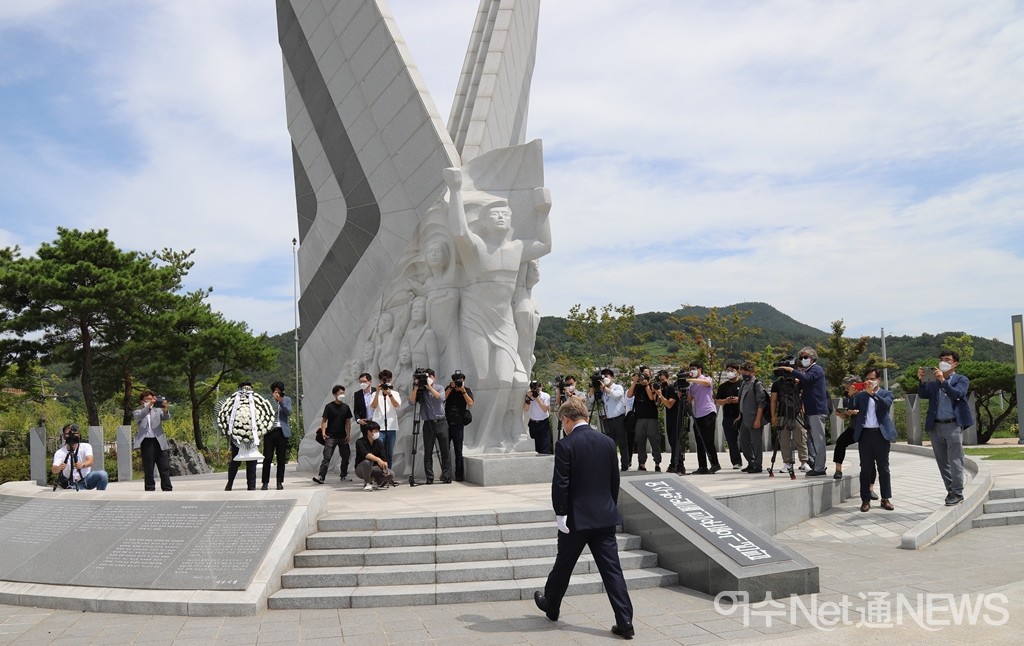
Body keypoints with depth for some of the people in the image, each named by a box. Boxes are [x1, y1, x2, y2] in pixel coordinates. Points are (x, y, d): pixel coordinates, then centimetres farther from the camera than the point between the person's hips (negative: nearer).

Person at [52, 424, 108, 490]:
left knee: (102, 474, -26)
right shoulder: (60, 452, -7)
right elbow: (54, 469, -21)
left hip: (87, 478, 2)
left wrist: (82, 465, -46)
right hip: (73, 484, -2)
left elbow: (90, 461, -22)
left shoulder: (86, 446, -5)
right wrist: (59, 468, -46)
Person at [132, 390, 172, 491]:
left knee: (165, 468, 0)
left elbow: (166, 417, -1)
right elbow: (138, 416, -10)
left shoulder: (157, 410, 17)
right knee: (148, 470, 1)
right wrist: (148, 406, -22)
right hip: (146, 442, -2)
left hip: (159, 442, 2)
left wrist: (165, 409, -24)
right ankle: (150, 490, 6)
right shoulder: (137, 412, 13)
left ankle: (167, 489, 3)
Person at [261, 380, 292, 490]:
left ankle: (280, 482, 11)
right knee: (267, 458, -4)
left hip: (282, 432, 1)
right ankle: (265, 482, 2)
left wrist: (281, 401, -16)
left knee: (281, 459, 3)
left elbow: (289, 412, -5)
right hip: (270, 431, -1)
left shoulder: (287, 399, 9)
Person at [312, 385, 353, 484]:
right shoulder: (329, 406, -5)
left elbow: (348, 422, 10)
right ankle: (321, 476, -13)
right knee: (327, 457, -11)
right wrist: (323, 432, -18)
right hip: (331, 437, -5)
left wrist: (349, 434, 2)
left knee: (346, 456, 12)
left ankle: (344, 476, 25)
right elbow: (324, 420, -6)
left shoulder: (346, 407, 7)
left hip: (343, 437, 5)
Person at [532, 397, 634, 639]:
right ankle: (624, 622, 0)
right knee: (612, 569, 4)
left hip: (576, 518, -4)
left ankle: (551, 606, 36)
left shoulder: (565, 445, -13)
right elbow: (614, 481, 9)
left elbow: (560, 484, -16)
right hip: (605, 517, 4)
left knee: (563, 566, 15)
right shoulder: (608, 442, 3)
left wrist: (560, 513, -7)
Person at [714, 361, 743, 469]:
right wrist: (725, 401, -5)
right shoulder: (723, 386, 15)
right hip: (728, 417, 4)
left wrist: (739, 400, -14)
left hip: (742, 416, -4)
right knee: (732, 441, 3)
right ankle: (736, 462, 9)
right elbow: (717, 401, 15)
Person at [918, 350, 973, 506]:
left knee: (955, 461, -4)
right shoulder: (933, 379, 11)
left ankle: (957, 493, 1)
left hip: (953, 425, -4)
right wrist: (921, 380, -17)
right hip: (935, 426, 4)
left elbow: (957, 394, -14)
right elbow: (923, 394, -1)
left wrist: (943, 380, -22)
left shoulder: (961, 380, 4)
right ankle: (950, 490, 19)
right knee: (942, 462, 10)